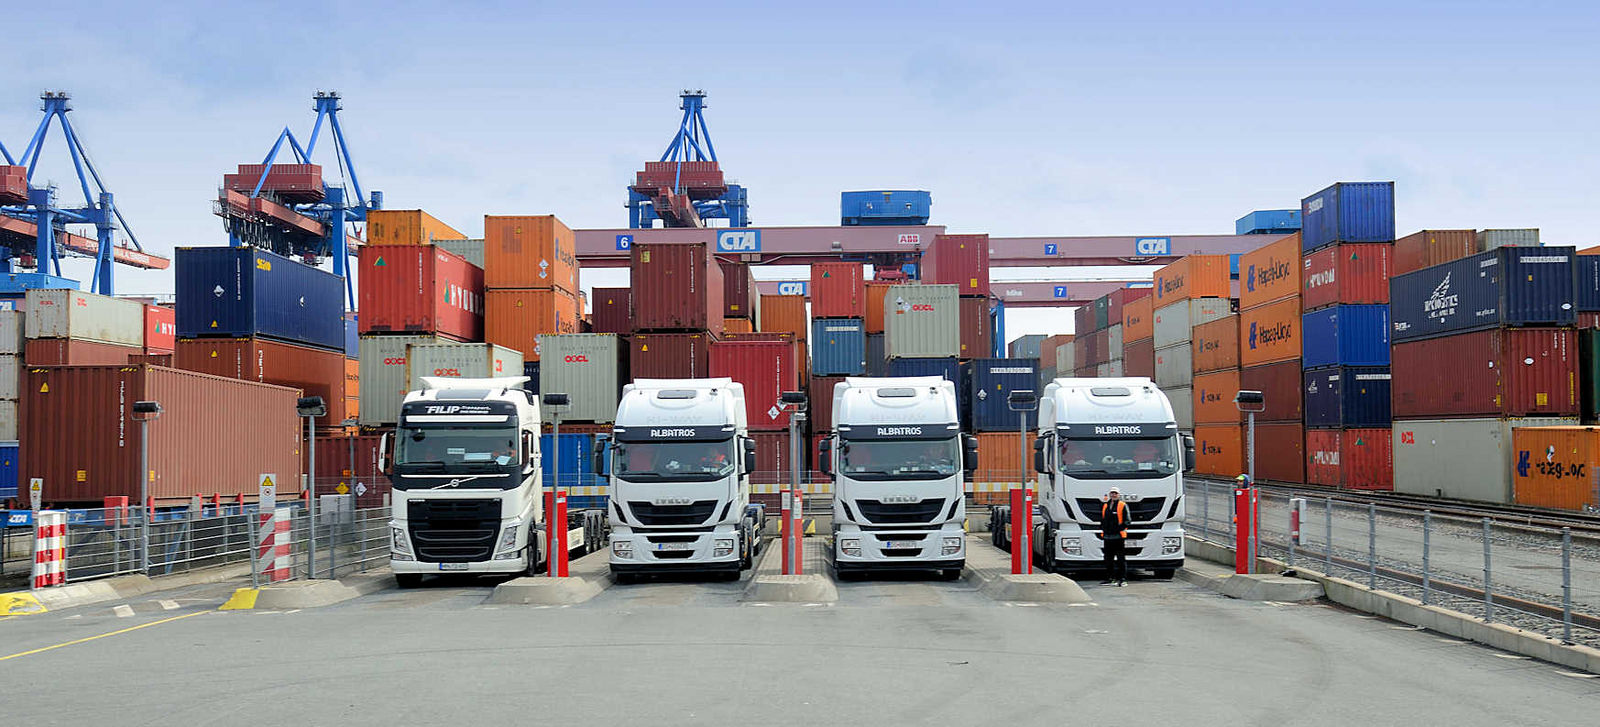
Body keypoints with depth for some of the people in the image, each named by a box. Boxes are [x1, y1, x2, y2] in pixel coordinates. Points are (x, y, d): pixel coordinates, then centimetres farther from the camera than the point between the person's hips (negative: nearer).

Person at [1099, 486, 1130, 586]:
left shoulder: (1123, 506, 0)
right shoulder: (1105, 506, 16)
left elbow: (1127, 521, -5)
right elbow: (1102, 520, 23)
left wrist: (1119, 528, -16)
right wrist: (1103, 530, 8)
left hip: (1119, 537, -6)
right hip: (1107, 537, 6)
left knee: (1121, 559, -3)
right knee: (1108, 559, 10)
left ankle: (1123, 579, -2)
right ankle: (1110, 578, 17)